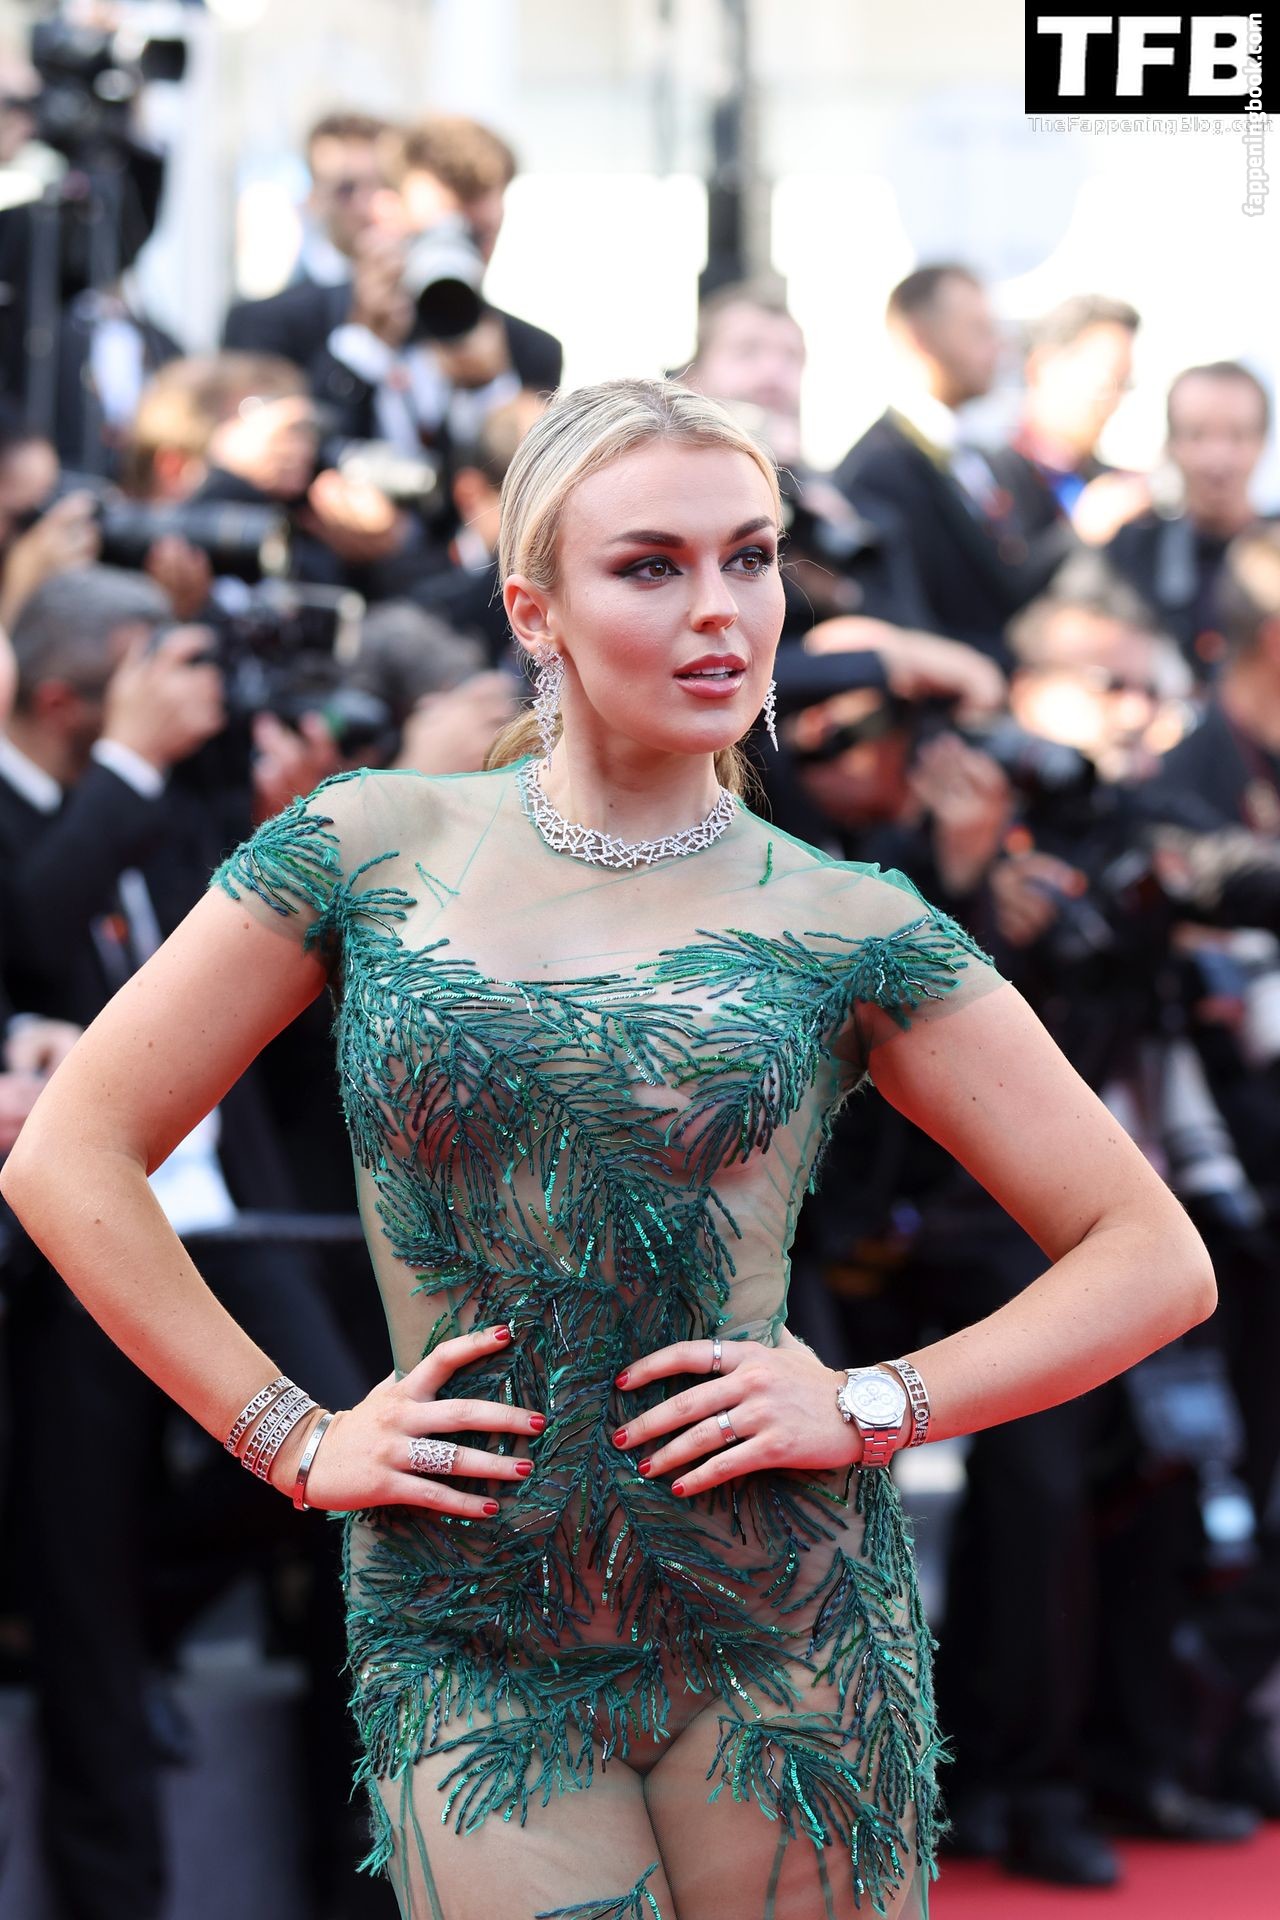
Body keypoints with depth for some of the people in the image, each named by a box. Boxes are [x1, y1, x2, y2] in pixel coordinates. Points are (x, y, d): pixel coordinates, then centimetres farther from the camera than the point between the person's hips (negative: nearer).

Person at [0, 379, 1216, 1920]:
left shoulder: (848, 931, 1)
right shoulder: (374, 854, 3)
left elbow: (1156, 1261, 4)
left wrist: (872, 1406, -8)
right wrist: (295, 1439, -1)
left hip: (780, 1631, 0)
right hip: (469, 1657, 0)